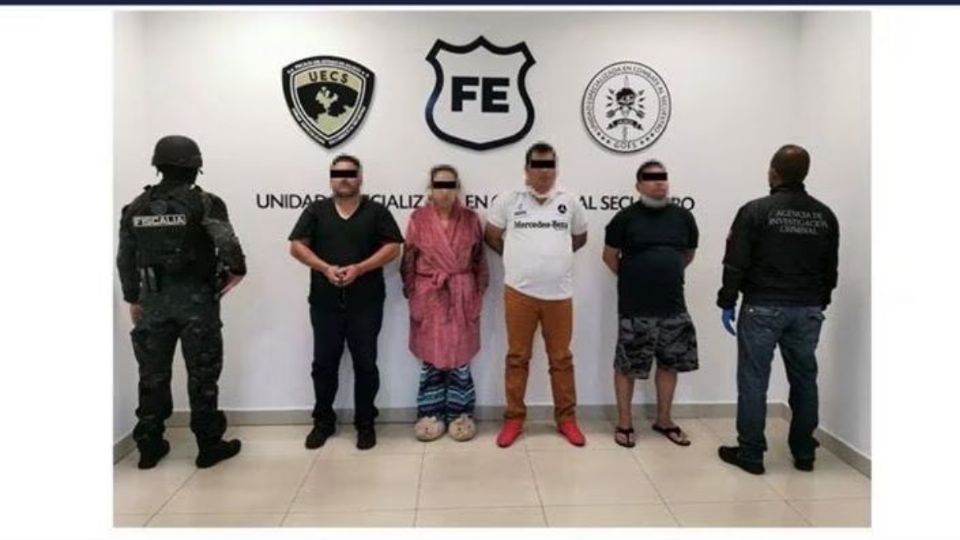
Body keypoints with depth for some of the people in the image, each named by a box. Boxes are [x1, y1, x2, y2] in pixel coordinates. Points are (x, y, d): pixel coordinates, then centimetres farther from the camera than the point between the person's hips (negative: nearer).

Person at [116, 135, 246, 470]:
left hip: (153, 300, 4)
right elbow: (227, 243, -24)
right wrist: (238, 270, -5)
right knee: (202, 375, 4)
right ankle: (210, 446, 12)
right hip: (196, 299, -4)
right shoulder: (203, 203, -9)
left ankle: (149, 447, 22)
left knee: (153, 375, 14)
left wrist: (133, 299, 20)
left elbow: (125, 260, 11)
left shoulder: (136, 207, 6)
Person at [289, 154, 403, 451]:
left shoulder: (376, 211, 4)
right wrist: (325, 268, -13)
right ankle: (323, 421, 26)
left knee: (365, 363, 5)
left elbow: (393, 248, -4)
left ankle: (365, 423, 18)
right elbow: (296, 246, 2)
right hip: (325, 302, 2)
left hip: (366, 303, -1)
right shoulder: (316, 210, 8)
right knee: (324, 363, 10)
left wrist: (359, 268, -15)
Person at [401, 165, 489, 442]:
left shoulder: (471, 219, 2)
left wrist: (478, 296, 1)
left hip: (462, 297, 1)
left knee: (460, 355, 6)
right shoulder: (418, 219, -1)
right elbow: (409, 261, 1)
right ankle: (430, 413, 18)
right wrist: (412, 297, -1)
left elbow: (479, 260, 5)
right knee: (431, 356, 6)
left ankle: (460, 413, 18)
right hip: (429, 297, 0)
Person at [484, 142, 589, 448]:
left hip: (559, 294, 1)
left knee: (561, 359, 9)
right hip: (519, 292, -1)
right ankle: (514, 419, 18)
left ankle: (566, 419, 22)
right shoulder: (508, 200, 1)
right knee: (517, 358, 7)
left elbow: (580, 237, 20)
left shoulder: (570, 201, 6)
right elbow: (491, 236, 11)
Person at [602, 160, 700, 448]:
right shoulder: (626, 217, -6)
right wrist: (632, 279, 8)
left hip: (673, 307, 4)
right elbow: (609, 255, 3)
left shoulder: (683, 216, 4)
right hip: (635, 308, -4)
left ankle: (663, 420, 29)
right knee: (627, 365, 3)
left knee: (670, 363, 12)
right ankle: (625, 423, 18)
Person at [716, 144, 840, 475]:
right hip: (807, 310, 5)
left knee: (754, 380, 2)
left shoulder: (756, 211, -9)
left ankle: (750, 454, 6)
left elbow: (736, 263, -11)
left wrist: (727, 302, -2)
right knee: (804, 379, 13)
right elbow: (830, 269, 13)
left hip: (763, 308, -5)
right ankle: (804, 453, 23)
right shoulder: (825, 216, 7)